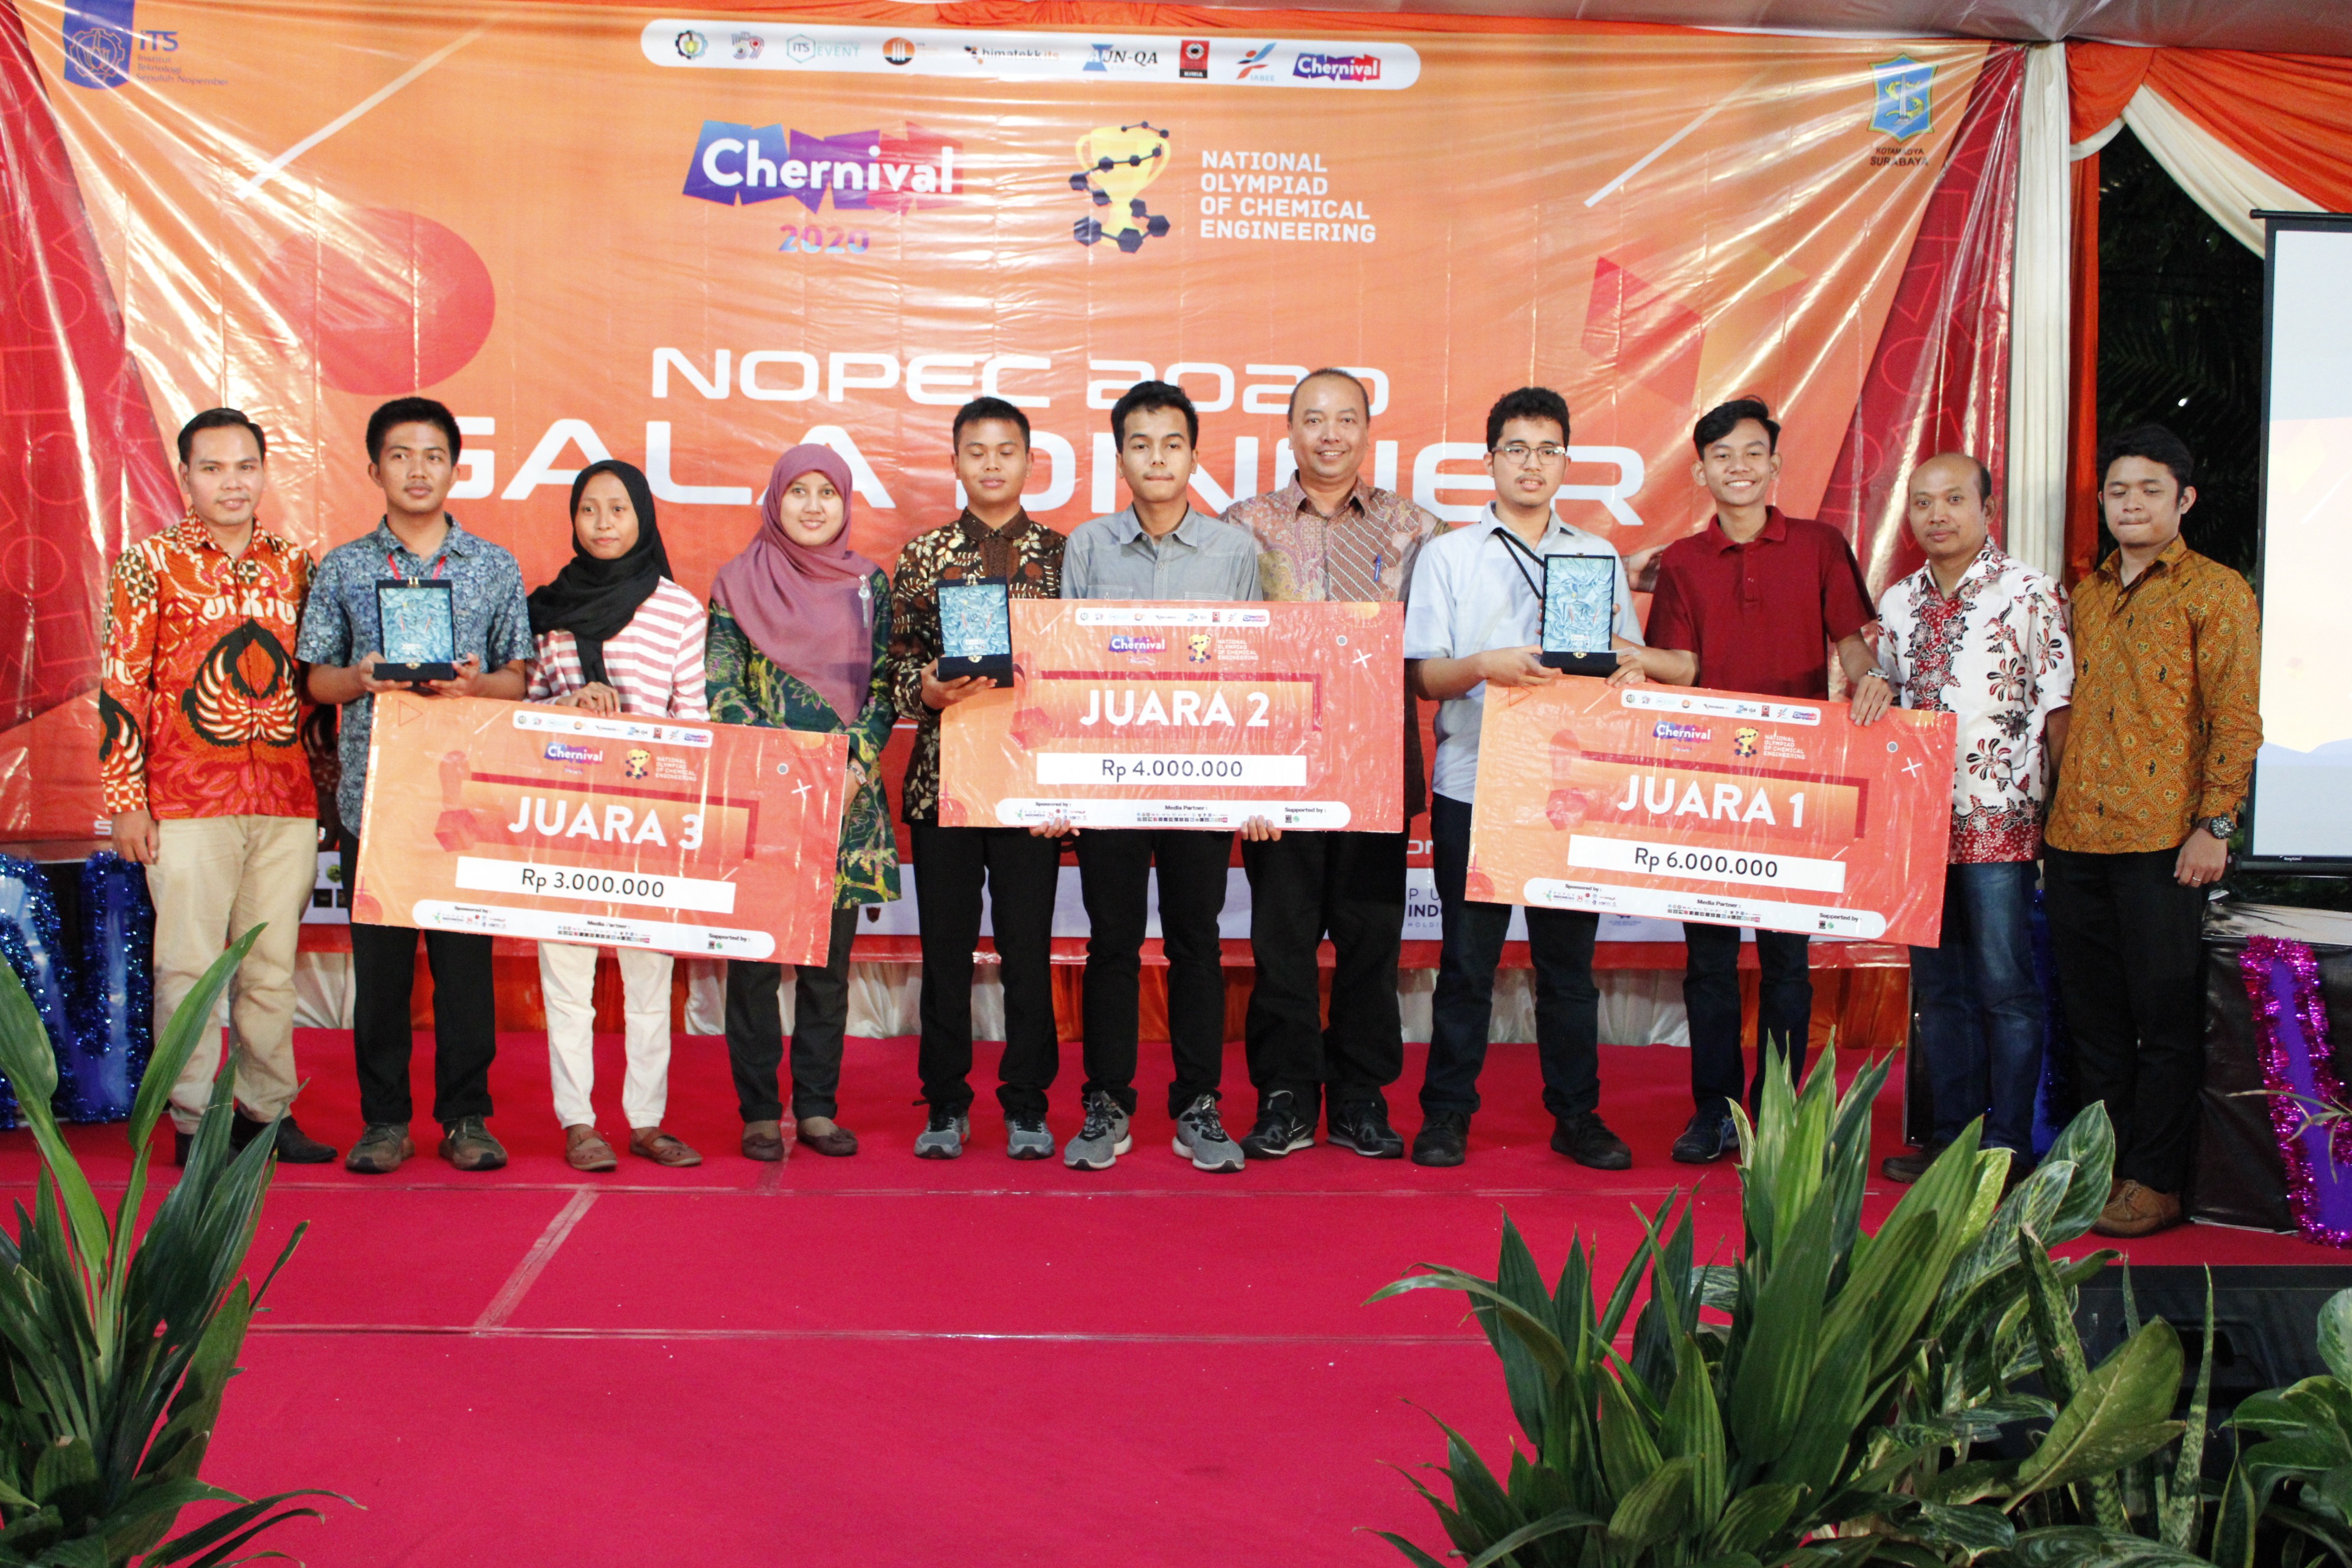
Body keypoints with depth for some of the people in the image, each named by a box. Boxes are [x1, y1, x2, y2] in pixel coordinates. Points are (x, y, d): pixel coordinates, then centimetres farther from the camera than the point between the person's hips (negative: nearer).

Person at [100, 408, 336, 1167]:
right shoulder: (150, 563, 1)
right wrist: (126, 801, -6)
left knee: (273, 964, 8)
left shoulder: (294, 564, 12)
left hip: (287, 803, 4)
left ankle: (266, 1111, 19)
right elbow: (121, 685, -1)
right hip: (187, 802, -3)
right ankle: (193, 1123, 11)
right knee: (189, 965, 1)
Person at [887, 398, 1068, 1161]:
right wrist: (929, 691, -12)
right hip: (943, 775, 1)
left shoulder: (1061, 552, 6)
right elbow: (899, 660, 7)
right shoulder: (923, 553, 8)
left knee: (1028, 946, 3)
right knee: (945, 946, 6)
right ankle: (946, 1104, 17)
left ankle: (1026, 1105, 15)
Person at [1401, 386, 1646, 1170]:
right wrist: (1486, 666, -19)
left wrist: (1627, 664, -12)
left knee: (1570, 956, 6)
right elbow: (1420, 674, 0)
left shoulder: (1599, 556, 14)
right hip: (1474, 782, -2)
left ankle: (1577, 1114, 17)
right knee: (1467, 958, 2)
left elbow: (1630, 659, 12)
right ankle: (1447, 1113, 13)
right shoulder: (1447, 555, 7)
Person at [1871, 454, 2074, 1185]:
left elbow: (2059, 707, -5)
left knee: (2005, 985, -2)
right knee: (1937, 983, 10)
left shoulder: (2030, 594, -4)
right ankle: (1951, 1133, 19)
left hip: (1999, 821, -5)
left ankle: (2008, 1145, 6)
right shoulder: (1899, 602, 12)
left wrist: (2050, 808, -8)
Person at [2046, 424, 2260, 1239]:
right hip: (2075, 837, 6)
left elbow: (2235, 719, -6)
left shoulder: (2216, 591, -1)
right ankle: (2102, 1164, 20)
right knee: (2093, 1013, 11)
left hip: (2160, 837, -6)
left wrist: (2213, 825, -13)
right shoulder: (2085, 595, 17)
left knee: (2164, 1018, 0)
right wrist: (2054, 811, 14)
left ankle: (2155, 1181, 7)